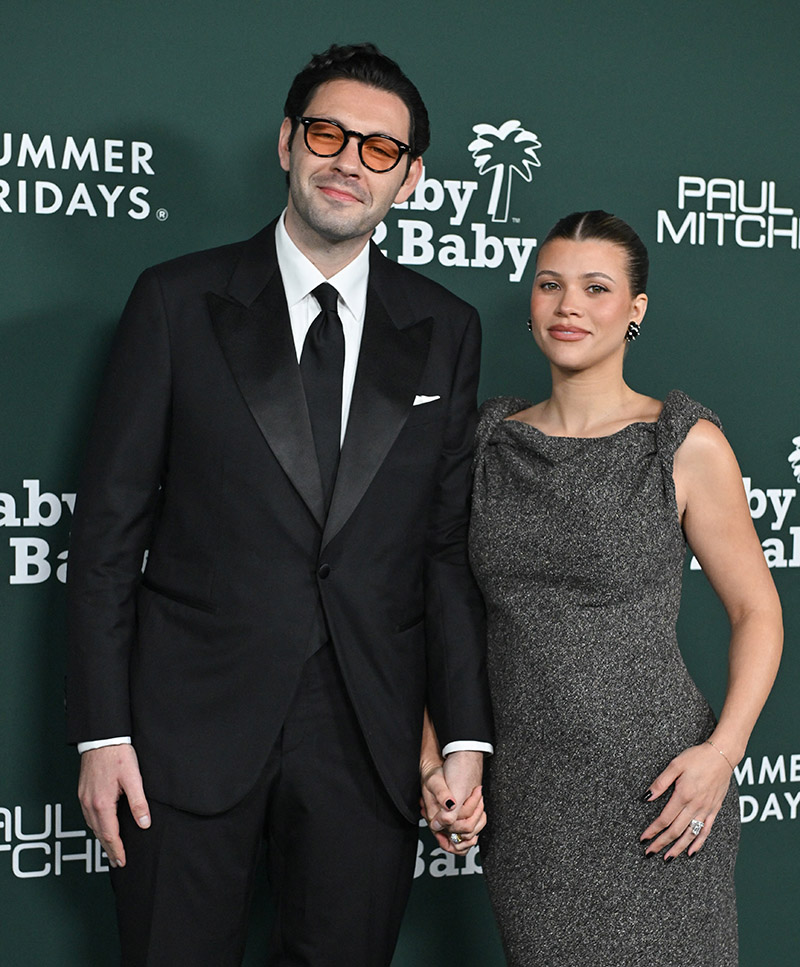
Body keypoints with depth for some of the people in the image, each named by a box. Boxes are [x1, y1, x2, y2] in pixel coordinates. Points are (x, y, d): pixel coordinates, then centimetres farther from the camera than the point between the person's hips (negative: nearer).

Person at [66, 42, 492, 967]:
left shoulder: (444, 330, 7)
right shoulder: (176, 301, 0)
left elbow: (450, 543, 6)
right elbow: (109, 525, -1)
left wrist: (466, 735, 1)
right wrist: (102, 730, -6)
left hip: (369, 744, 2)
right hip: (192, 726, -1)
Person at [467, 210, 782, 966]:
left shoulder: (685, 445, -4)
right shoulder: (491, 439, 7)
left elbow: (756, 610, 0)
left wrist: (722, 751, -13)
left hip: (652, 793, -3)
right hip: (521, 794, 3)